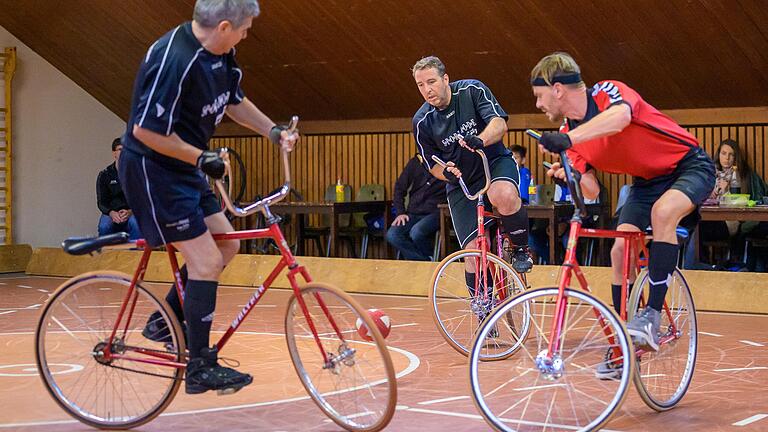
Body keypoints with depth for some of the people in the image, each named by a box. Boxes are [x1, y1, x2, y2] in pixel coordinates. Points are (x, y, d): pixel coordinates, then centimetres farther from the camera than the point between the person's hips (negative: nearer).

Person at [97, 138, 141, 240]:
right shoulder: (104, 175, 7)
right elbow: (101, 202, 3)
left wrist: (130, 212, -21)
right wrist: (111, 213, -20)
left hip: (133, 212, -1)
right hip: (112, 211, 1)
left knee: (135, 223, -36)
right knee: (104, 226, -32)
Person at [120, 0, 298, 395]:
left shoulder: (219, 55, 2)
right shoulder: (173, 59, -27)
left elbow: (234, 101, 19)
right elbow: (146, 130, -27)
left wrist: (274, 131, 9)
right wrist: (201, 156, -23)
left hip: (183, 169, 10)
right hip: (151, 169, -10)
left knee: (226, 244, 12)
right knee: (205, 260, -11)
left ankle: (164, 322, 24)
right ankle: (200, 369, -3)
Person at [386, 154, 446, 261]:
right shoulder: (416, 162, 8)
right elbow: (399, 188, 14)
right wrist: (400, 213, 4)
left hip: (434, 213, -4)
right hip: (413, 214, 4)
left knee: (416, 232, -33)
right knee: (391, 235, -21)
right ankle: (425, 262, -13)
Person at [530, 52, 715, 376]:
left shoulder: (608, 92, -23)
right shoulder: (570, 131, -3)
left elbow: (621, 116, -49)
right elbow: (591, 190, -3)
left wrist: (570, 138, -62)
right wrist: (567, 176, -24)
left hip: (689, 166, -7)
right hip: (648, 179, 7)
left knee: (662, 212, -36)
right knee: (620, 249, -9)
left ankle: (652, 316, -30)